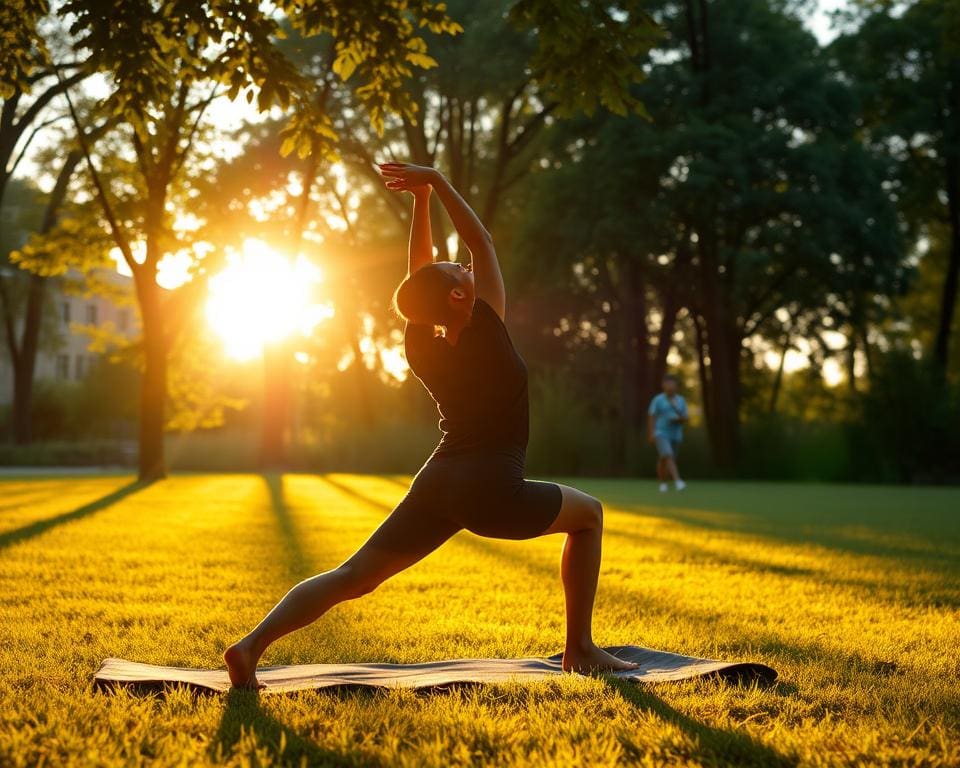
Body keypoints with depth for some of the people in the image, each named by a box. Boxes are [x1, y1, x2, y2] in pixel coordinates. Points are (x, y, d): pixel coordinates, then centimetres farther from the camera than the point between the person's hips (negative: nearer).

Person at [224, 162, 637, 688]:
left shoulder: (422, 346, 7)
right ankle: (579, 648, 15)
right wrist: (435, 183, 1)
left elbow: (419, 273, 19)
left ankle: (253, 644, -18)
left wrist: (420, 199, 16)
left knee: (353, 576, 3)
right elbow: (481, 242, -1)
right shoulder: (486, 330, -8)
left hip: (435, 486, 6)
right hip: (491, 490, -5)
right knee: (588, 514, 18)